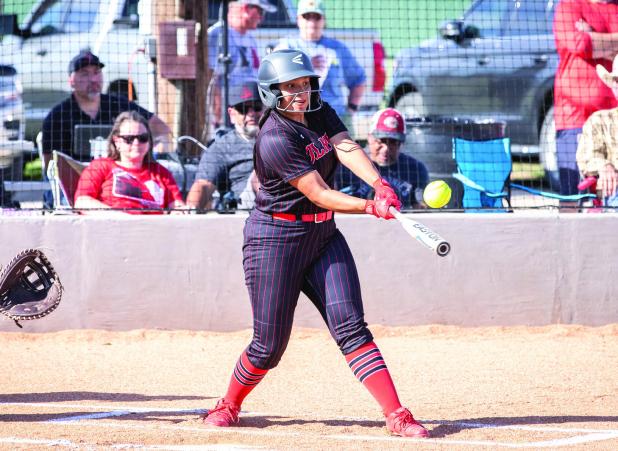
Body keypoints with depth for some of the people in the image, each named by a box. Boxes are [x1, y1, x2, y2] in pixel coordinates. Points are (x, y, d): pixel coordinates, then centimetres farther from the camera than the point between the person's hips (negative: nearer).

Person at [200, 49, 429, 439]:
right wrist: (370, 207, -35)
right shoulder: (275, 139, -21)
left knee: (350, 326, -7)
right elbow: (320, 194, -24)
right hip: (276, 238, -6)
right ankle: (229, 406, 26)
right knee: (270, 344, -1)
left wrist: (379, 184, -33)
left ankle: (397, 415, -14)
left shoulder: (320, 115, 3)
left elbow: (348, 149, -15)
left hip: (323, 234, 6)